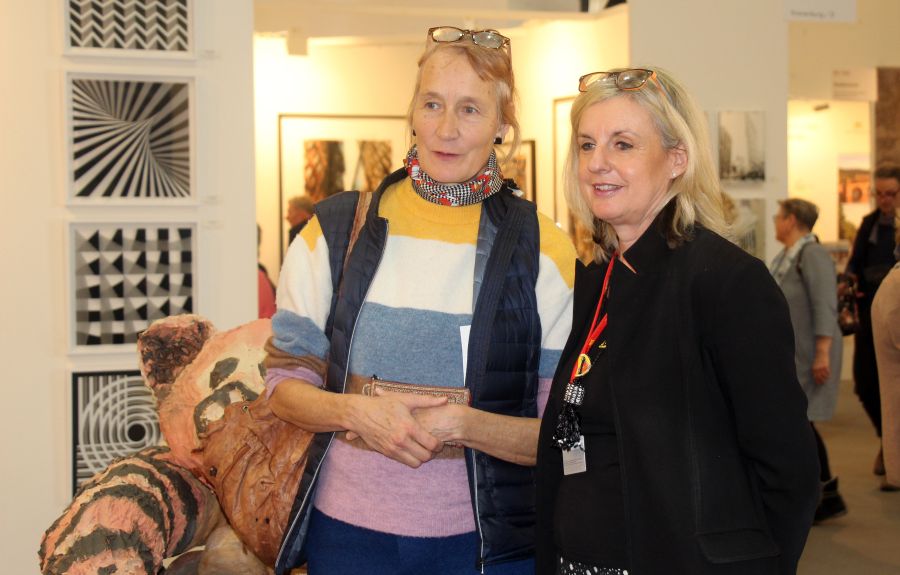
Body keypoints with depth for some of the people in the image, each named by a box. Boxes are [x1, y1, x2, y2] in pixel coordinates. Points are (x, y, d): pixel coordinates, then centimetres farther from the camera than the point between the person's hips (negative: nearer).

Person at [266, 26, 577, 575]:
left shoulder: (543, 252, -5)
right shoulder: (336, 230, -1)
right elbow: (285, 380, 4)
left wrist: (460, 424, -21)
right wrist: (356, 411, -16)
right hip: (347, 530, 1)